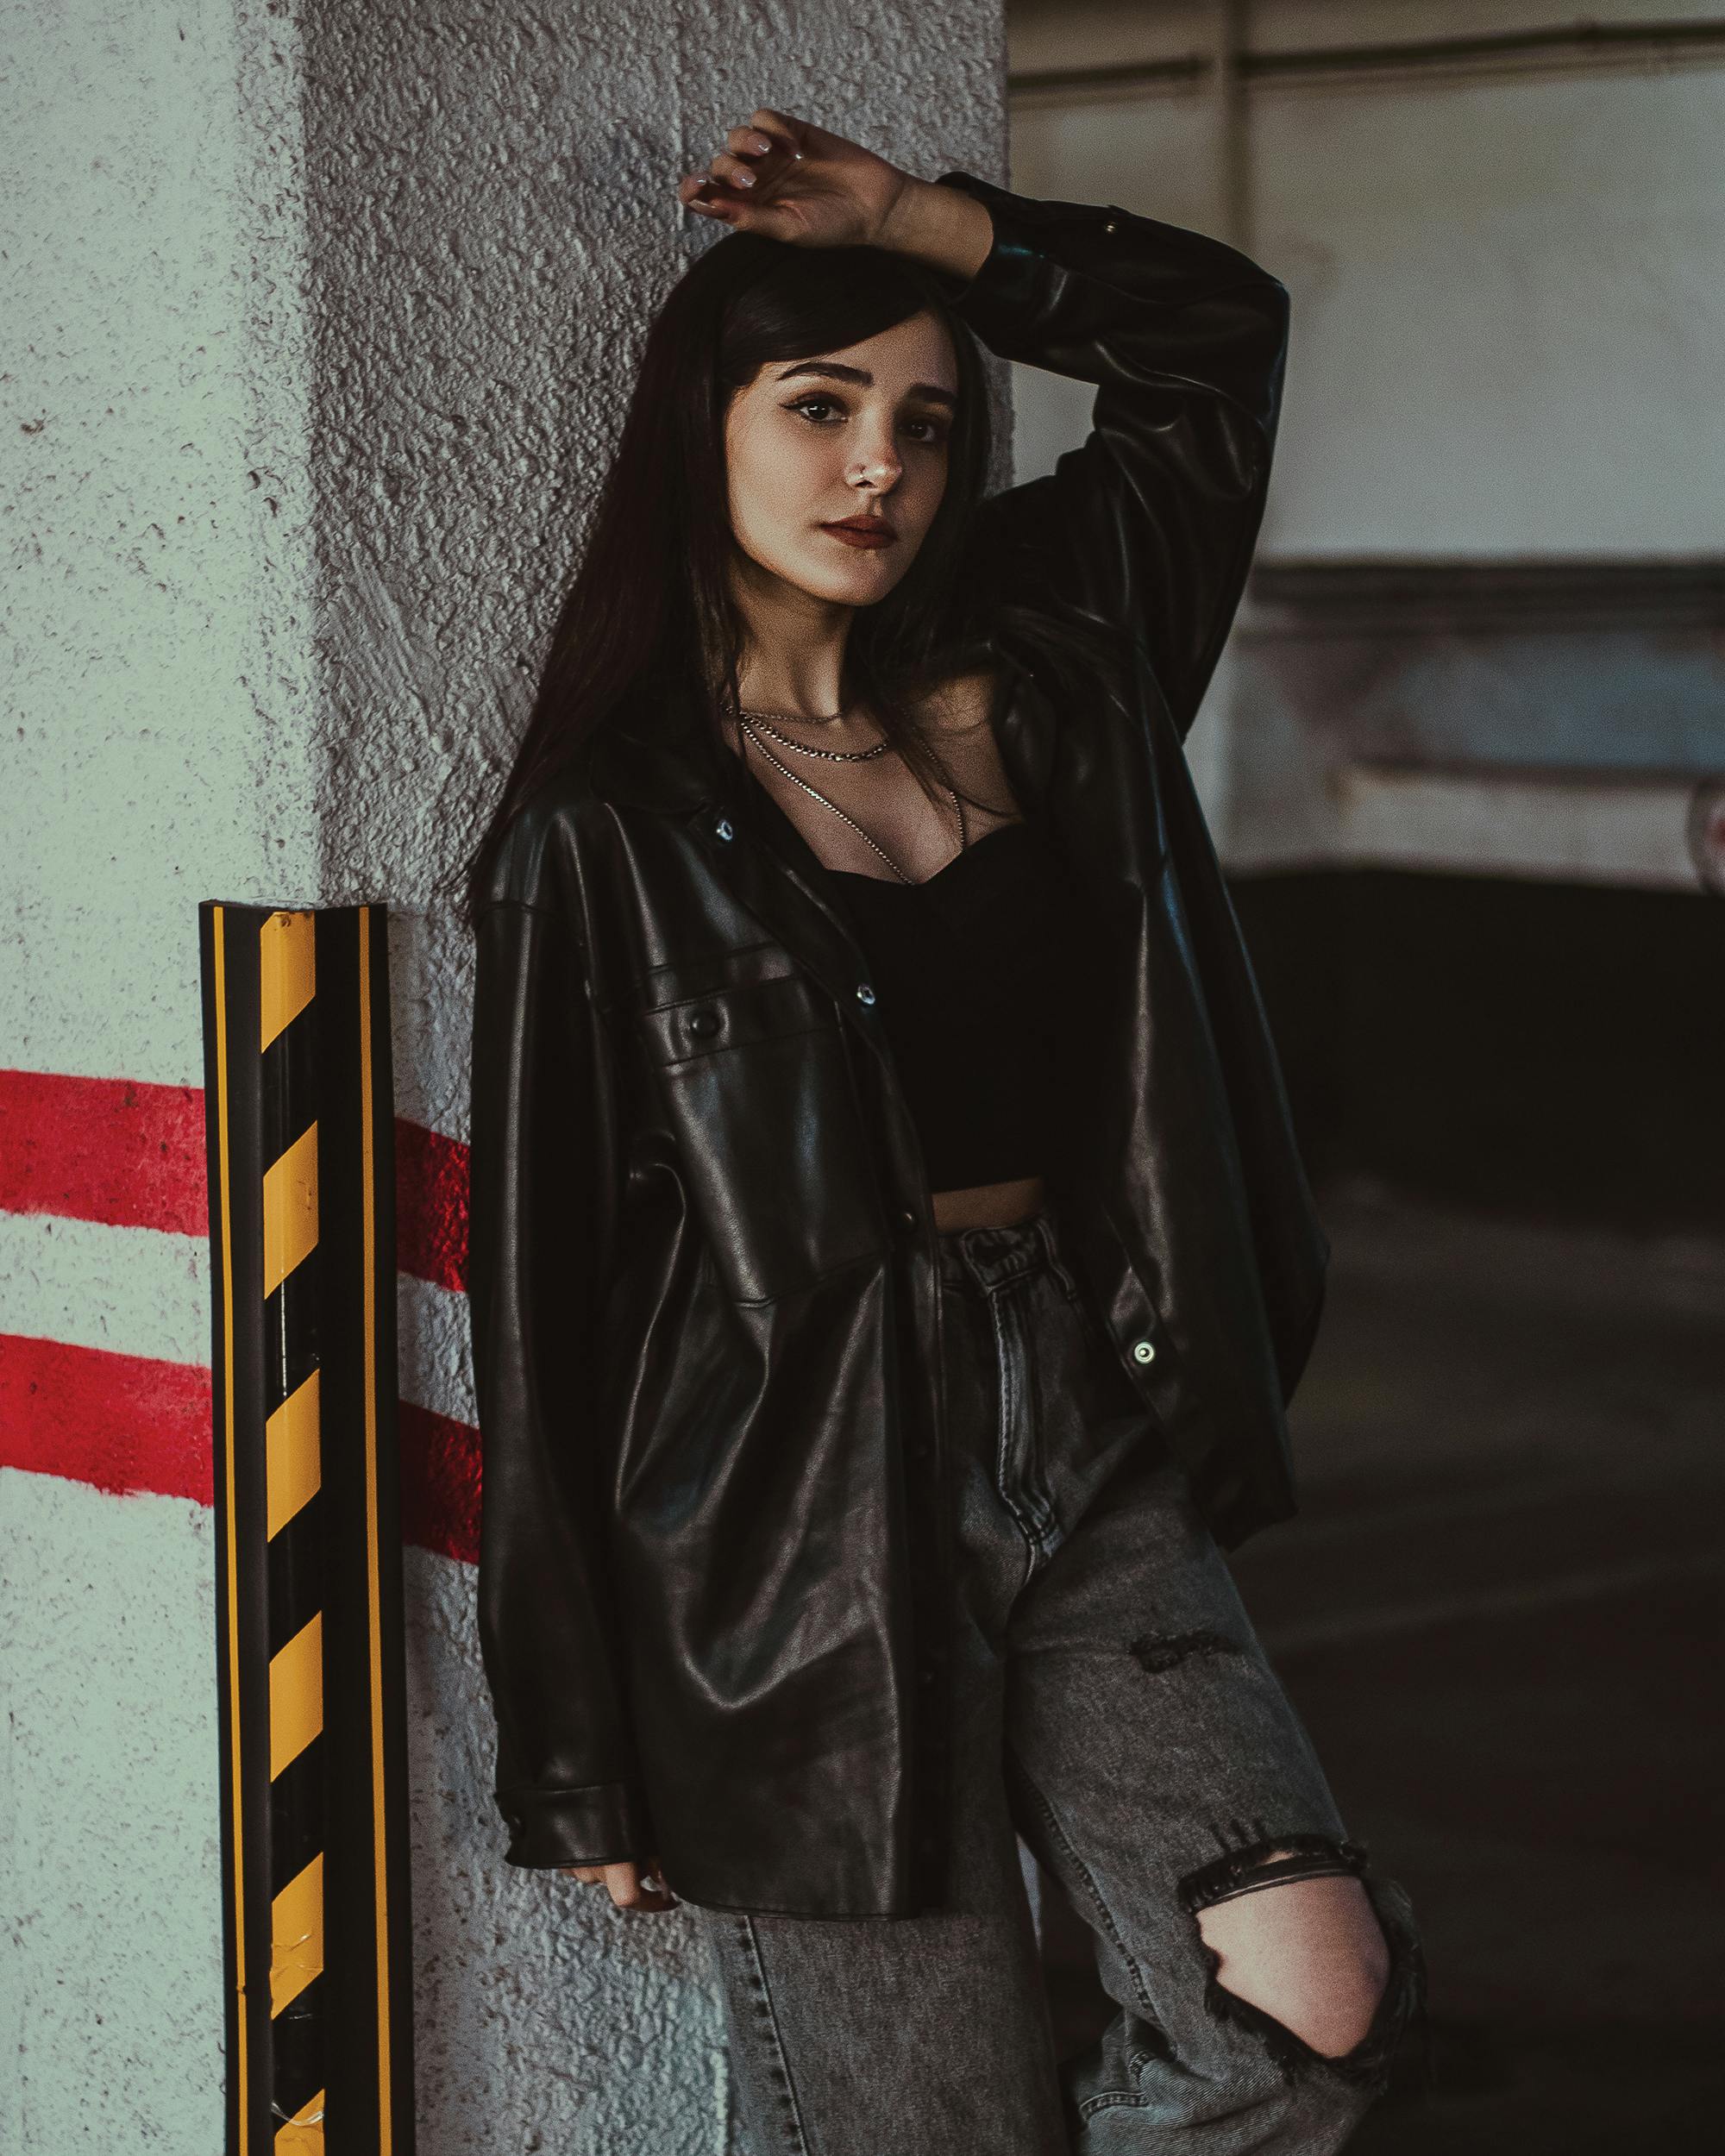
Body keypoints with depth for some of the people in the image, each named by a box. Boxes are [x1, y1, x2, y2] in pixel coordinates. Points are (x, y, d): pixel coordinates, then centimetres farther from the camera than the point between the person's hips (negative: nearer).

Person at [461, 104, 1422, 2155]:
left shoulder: (1029, 678, 9)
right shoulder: (605, 839, -4)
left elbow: (1218, 334, 19)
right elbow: (541, 1308, -4)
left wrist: (910, 216, 7)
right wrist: (579, 1764, -4)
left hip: (1084, 1454, 4)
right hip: (805, 1504, -4)